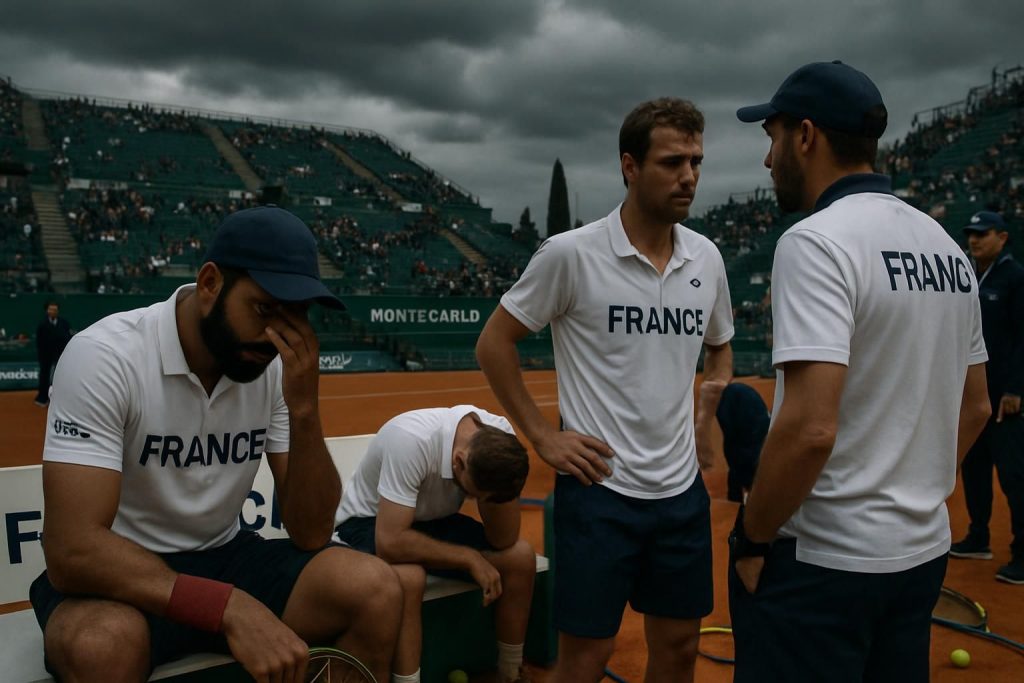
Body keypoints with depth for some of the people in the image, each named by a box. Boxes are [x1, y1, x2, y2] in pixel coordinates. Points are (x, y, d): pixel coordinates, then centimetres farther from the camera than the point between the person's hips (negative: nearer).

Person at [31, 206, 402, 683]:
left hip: (223, 560, 4)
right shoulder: (104, 356, -20)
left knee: (376, 590, -18)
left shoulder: (279, 366, -7)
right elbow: (74, 550, -27)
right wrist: (230, 607, -36)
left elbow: (310, 534, -9)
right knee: (106, 641, -38)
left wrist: (303, 408, -23)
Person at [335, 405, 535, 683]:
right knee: (408, 578, -37)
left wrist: (495, 490, -35)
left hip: (434, 519, 5)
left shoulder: (499, 438, -21)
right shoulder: (412, 441, -37)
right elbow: (390, 543, -38)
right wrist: (470, 558, -27)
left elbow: (503, 541, -18)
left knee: (520, 556, -14)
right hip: (370, 520, -5)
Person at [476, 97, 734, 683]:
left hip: (683, 489, 5)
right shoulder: (571, 254, -12)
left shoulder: (707, 258, 4)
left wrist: (708, 420, 6)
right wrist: (543, 436, -7)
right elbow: (494, 343, -4)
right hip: (601, 487, -5)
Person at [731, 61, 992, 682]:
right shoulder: (947, 246, 8)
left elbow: (810, 428, -26)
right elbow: (975, 408, 14)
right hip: (924, 551, 8)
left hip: (820, 560, -8)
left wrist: (752, 538, -13)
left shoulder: (817, 240, -17)